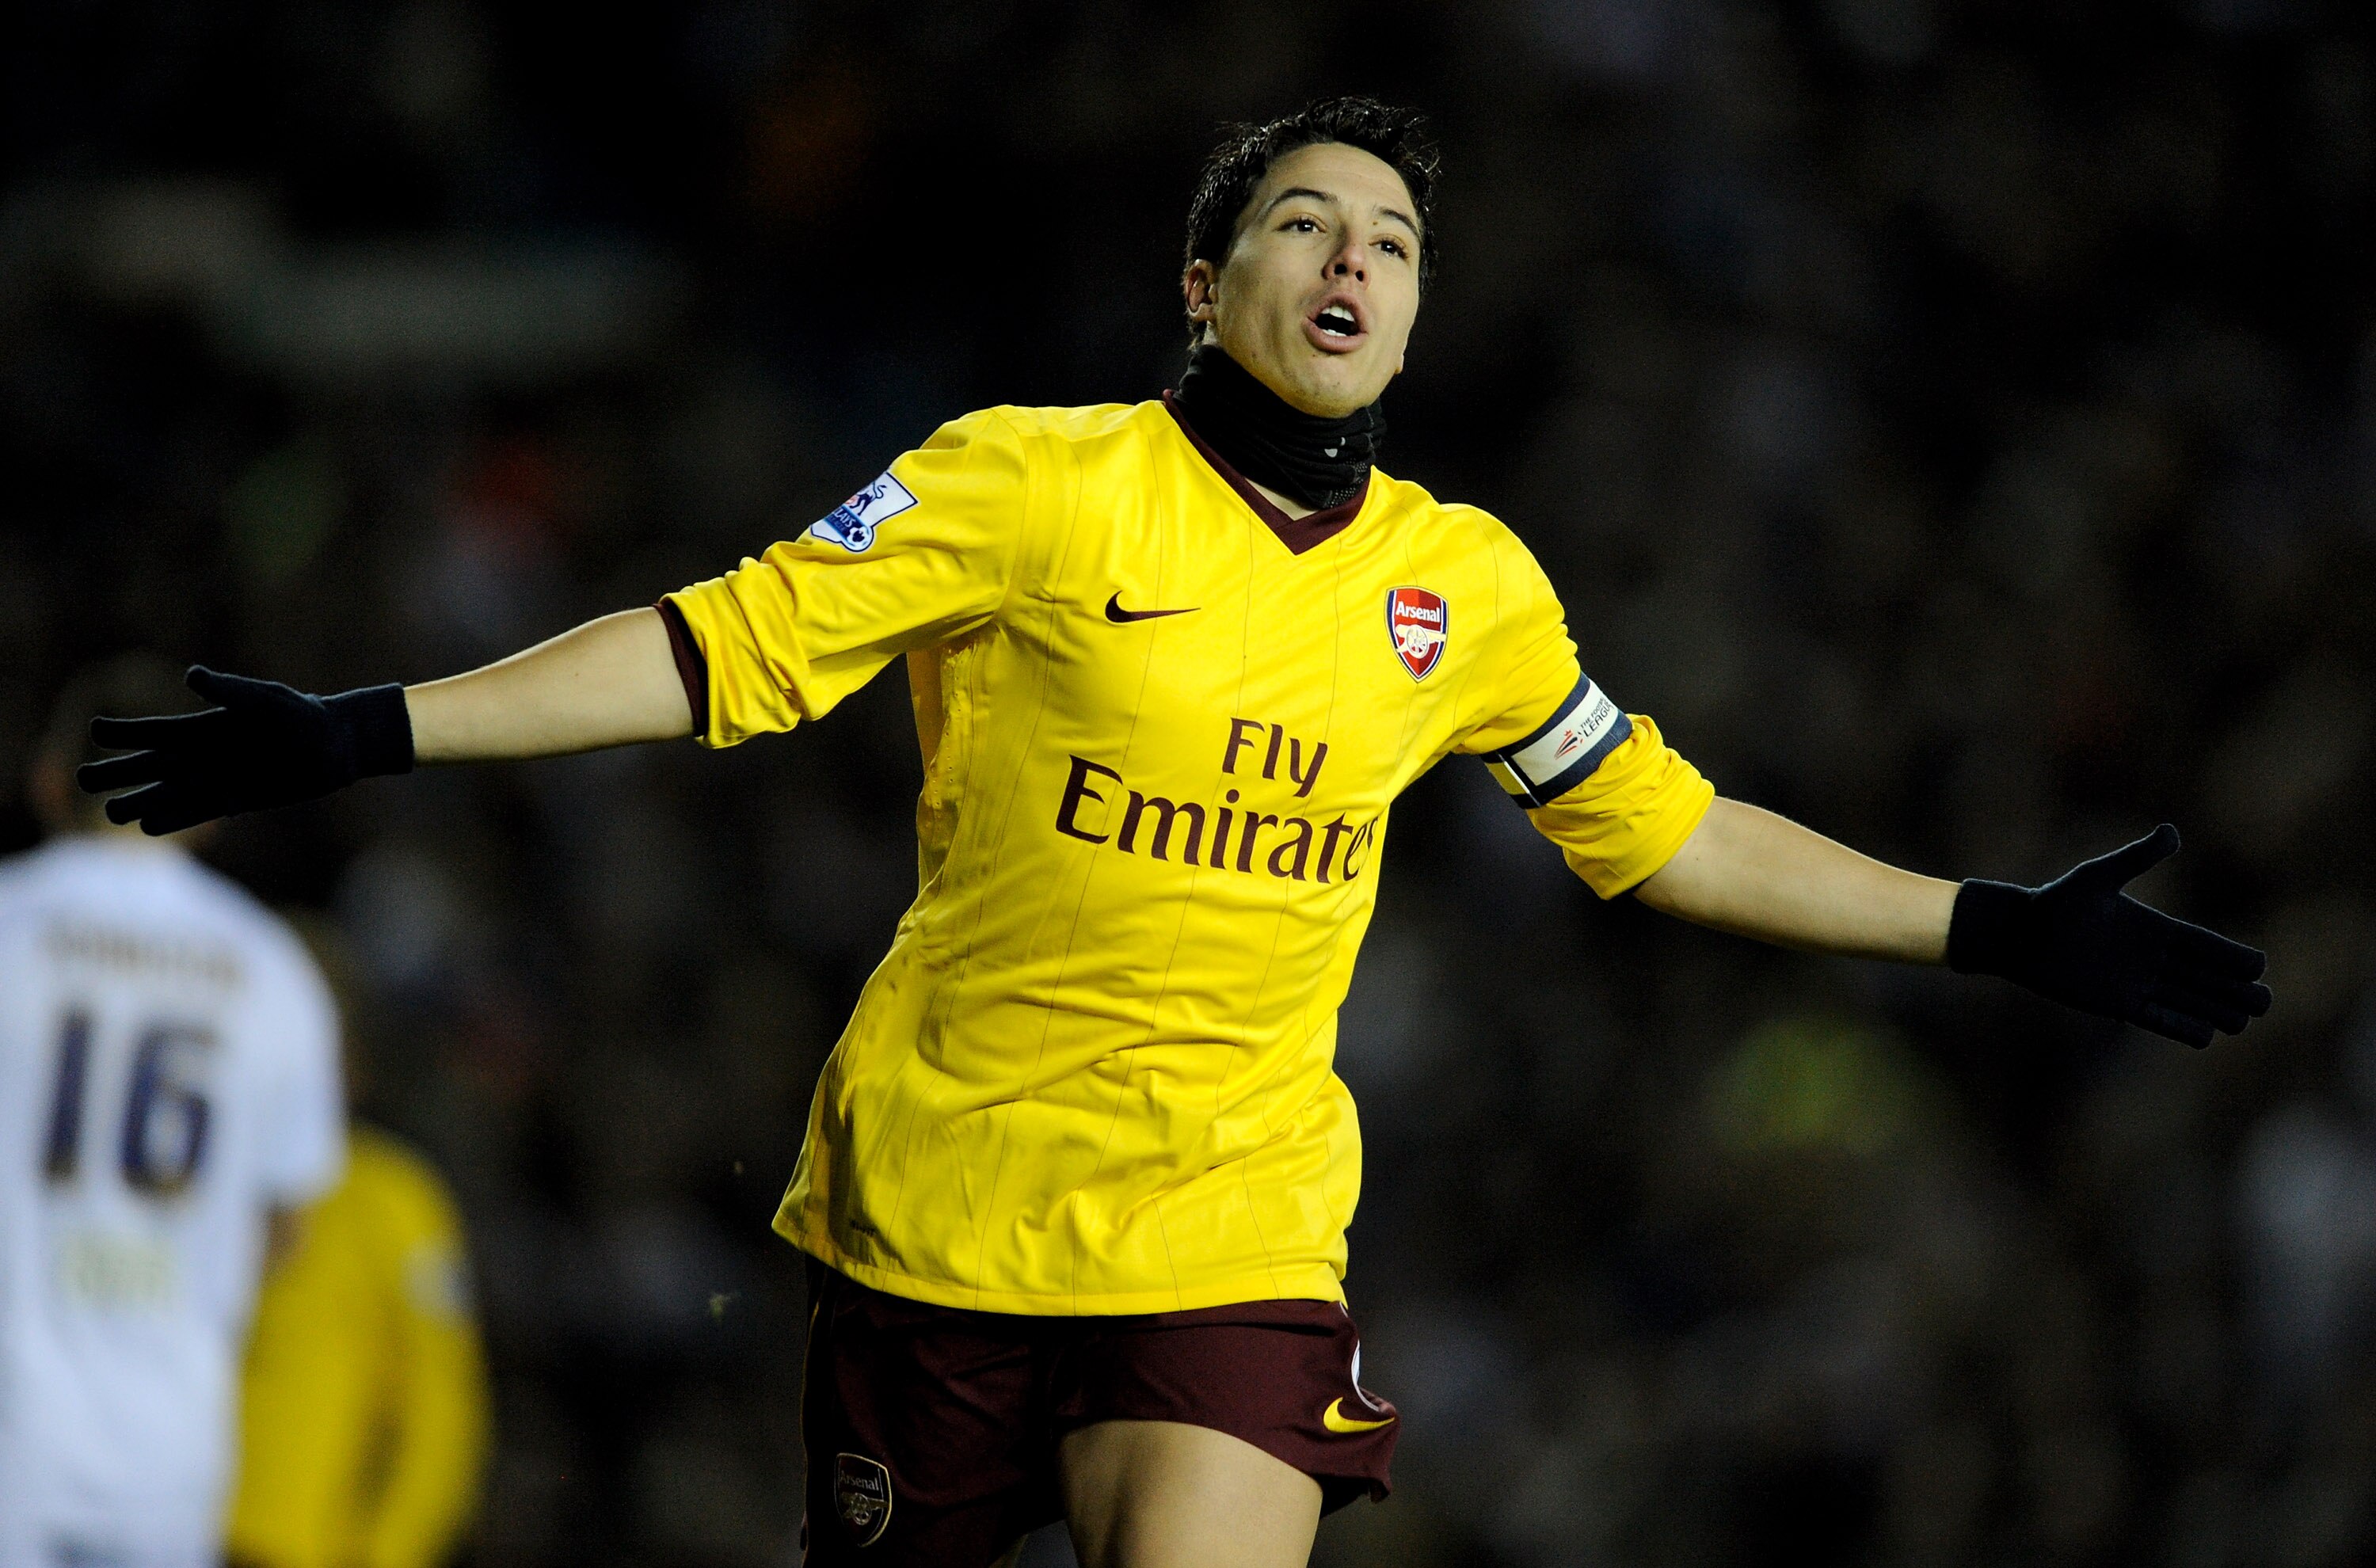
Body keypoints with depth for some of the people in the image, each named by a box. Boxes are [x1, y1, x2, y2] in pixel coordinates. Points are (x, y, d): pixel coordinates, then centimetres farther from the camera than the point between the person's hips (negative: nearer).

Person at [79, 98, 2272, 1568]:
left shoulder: (1465, 587, 8)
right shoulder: (1038, 485, -4)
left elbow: (1663, 827, 20)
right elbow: (735, 648, -6)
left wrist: (1992, 930, 19)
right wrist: (361, 735, -13)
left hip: (1236, 1231, 2)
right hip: (939, 1193, -2)